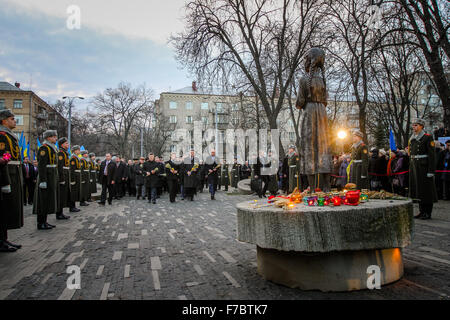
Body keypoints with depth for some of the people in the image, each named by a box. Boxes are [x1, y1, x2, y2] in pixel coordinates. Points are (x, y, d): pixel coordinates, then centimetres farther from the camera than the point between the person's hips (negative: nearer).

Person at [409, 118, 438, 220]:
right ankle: (422, 211, 20)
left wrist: (431, 171, -17)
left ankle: (428, 213, 7)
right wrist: (411, 168, 15)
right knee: (418, 189, 11)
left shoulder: (428, 137, -6)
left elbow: (432, 155, -11)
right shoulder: (412, 139, 14)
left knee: (426, 190, -1)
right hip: (414, 167, 7)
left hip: (424, 166, -7)